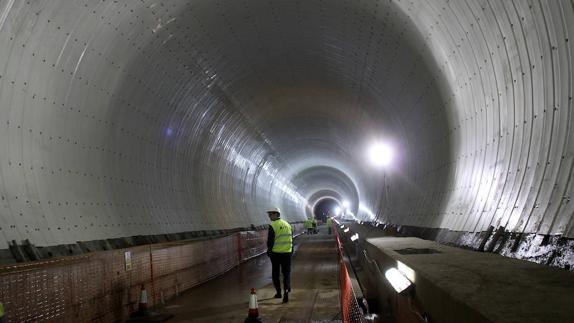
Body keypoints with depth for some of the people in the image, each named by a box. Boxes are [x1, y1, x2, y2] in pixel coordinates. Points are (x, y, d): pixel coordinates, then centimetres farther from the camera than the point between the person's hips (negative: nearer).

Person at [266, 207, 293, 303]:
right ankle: (286, 289, -13)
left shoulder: (273, 226, -11)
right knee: (286, 273, 8)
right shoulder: (287, 224, 9)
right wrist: (291, 251, 19)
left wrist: (269, 251, 0)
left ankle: (279, 292, 17)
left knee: (275, 273, 12)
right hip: (287, 252, 4)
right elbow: (291, 239, 14)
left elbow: (270, 241, -13)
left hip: (276, 253, -4)